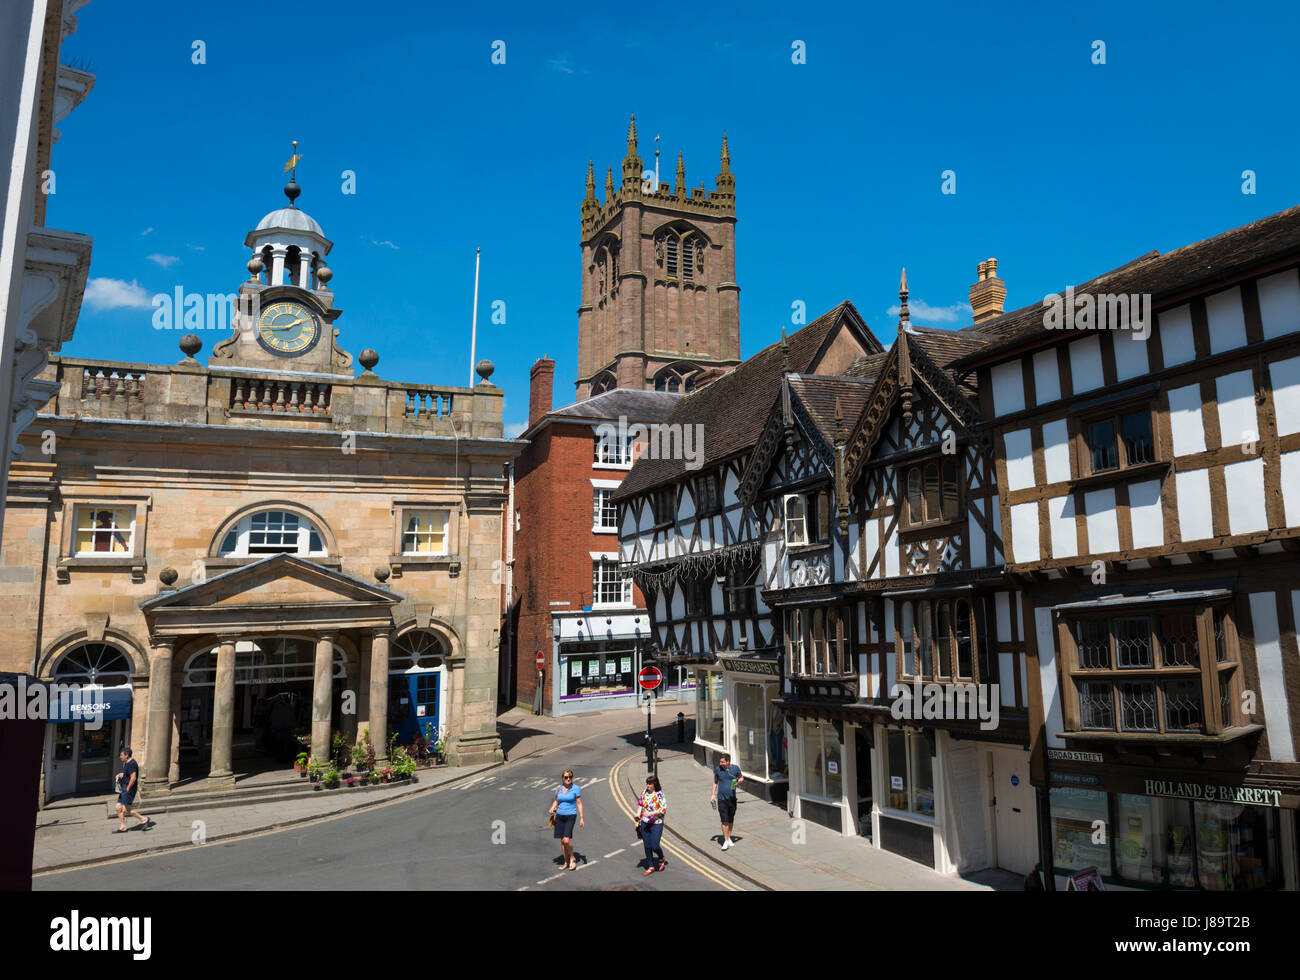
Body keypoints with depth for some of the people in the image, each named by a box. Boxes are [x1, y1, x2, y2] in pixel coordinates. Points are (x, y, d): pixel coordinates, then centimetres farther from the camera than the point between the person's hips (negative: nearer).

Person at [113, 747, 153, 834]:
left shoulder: (131, 764, -19)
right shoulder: (126, 763, 14)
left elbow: (133, 778, -24)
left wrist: (127, 789, -20)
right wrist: (120, 775, 10)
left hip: (129, 789, -10)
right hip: (123, 789, 10)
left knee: (126, 810, -8)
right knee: (118, 808, 8)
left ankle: (144, 819, 3)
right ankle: (122, 827, 16)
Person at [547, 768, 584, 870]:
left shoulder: (576, 788, -6)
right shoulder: (558, 788, 5)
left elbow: (579, 804, -4)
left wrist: (581, 818, -8)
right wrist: (552, 808, -5)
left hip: (571, 816, -4)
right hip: (560, 816, 4)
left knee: (566, 840, -17)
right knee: (562, 841, 7)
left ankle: (572, 858, 6)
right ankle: (566, 862, 20)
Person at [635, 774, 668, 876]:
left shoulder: (659, 794, -14)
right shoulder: (645, 792, 3)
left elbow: (664, 809, -17)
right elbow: (641, 803, 17)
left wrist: (650, 813, -25)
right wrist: (638, 812, -2)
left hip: (656, 824, -5)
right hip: (645, 823, 5)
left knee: (654, 846, -6)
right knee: (647, 846, 8)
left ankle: (662, 859, 25)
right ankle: (651, 866, 22)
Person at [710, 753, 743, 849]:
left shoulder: (735, 768, -4)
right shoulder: (717, 769, -4)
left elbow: (741, 778, 12)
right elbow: (715, 782, 10)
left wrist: (738, 782, -11)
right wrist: (713, 795, 6)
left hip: (732, 798, 1)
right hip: (721, 799, -1)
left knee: (731, 820, 12)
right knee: (724, 821, -7)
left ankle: (729, 838, 30)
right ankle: (725, 841, -1)